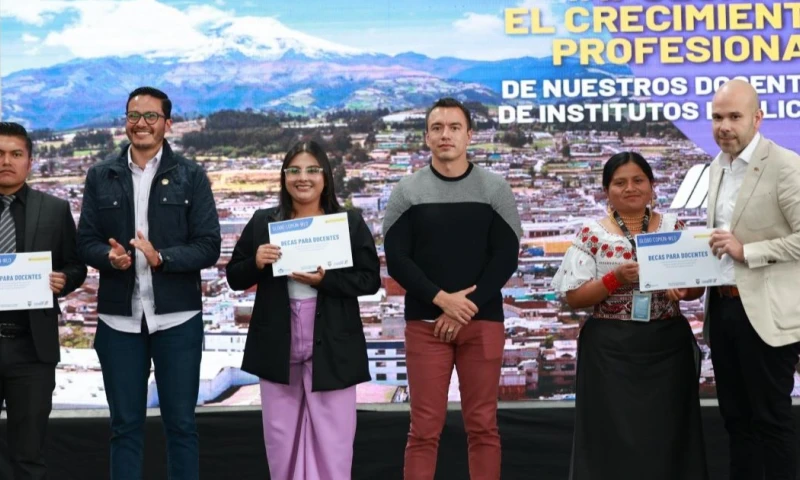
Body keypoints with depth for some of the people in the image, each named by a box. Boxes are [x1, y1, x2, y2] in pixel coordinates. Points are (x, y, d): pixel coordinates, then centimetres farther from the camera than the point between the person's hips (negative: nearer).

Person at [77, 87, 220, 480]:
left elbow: (208, 247, -3)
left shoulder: (191, 176, 2)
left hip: (177, 317, -1)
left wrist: (161, 257, -19)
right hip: (119, 317, 2)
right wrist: (110, 256, -16)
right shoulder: (101, 176, 8)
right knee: (125, 425, 10)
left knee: (180, 424, 6)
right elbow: (85, 241, 6)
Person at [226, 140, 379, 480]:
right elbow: (234, 278, 8)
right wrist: (256, 263, -14)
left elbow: (370, 280, -5)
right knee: (281, 439, 13)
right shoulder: (262, 222, 5)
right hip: (277, 349, 2)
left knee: (332, 443, 4)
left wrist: (325, 280, -20)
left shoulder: (351, 223, 0)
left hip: (331, 348, -2)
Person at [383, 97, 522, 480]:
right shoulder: (407, 192, 4)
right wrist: (442, 299, -13)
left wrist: (467, 309, -10)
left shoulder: (495, 189, 4)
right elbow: (396, 259, -2)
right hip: (425, 322, 0)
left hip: (483, 321, 0)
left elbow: (507, 257, -1)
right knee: (424, 429, 1)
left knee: (483, 426, 5)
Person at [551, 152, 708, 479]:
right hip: (610, 350, -2)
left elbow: (698, 284, 8)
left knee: (668, 434, 6)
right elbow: (573, 297, -4)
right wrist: (615, 279, -17)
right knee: (614, 435, 1)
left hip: (668, 346, 2)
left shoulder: (674, 227, 6)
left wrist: (683, 290, -14)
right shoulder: (591, 235, -1)